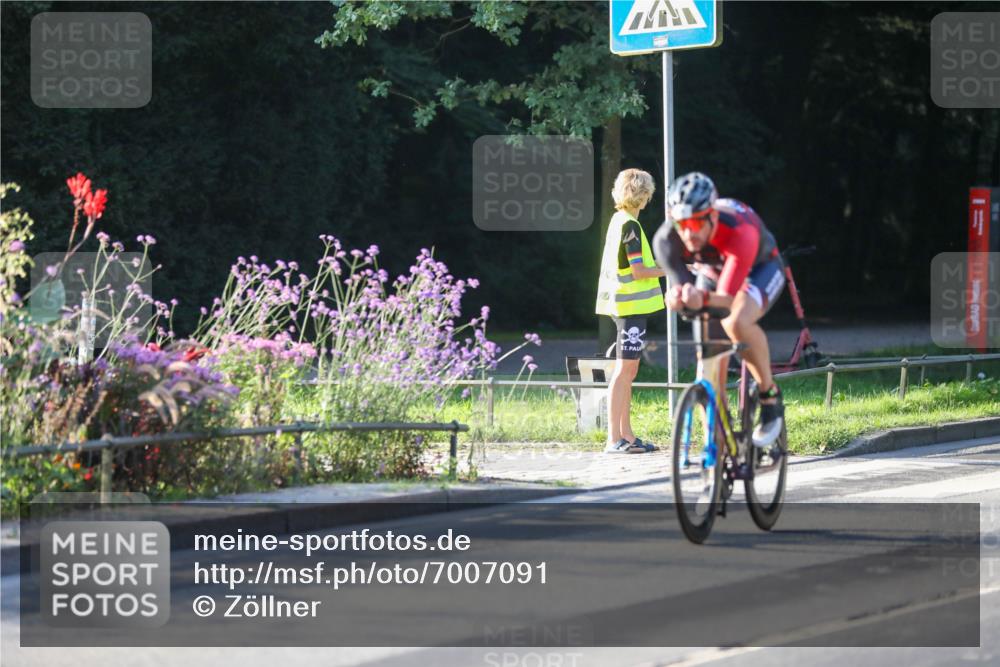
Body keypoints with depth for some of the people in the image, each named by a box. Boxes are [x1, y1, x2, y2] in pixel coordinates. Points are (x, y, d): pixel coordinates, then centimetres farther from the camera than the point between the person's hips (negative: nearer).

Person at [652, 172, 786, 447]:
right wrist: (678, 297, -57)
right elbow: (680, 284, -31)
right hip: (711, 272, 5)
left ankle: (770, 395, -14)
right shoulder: (666, 239, -31)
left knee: (738, 323, -35)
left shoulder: (739, 233, -43)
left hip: (759, 268, -5)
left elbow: (727, 300, -47)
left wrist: (704, 299, -71)